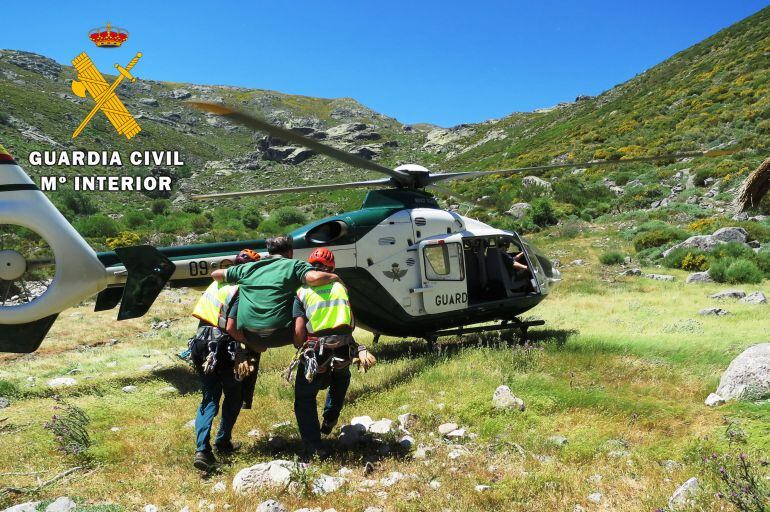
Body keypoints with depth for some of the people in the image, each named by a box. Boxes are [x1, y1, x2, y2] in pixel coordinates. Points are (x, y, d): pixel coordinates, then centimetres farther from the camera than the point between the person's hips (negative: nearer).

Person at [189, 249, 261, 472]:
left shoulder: (219, 283, 12)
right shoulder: (241, 291, -14)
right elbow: (231, 328, -20)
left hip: (202, 346, 7)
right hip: (222, 349, -7)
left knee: (209, 398, 10)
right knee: (234, 396, 15)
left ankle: (202, 449, -2)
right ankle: (223, 441, 25)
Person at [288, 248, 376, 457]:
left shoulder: (302, 292, 4)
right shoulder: (340, 286, 14)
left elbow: (299, 332, -3)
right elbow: (352, 324, 12)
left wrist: (301, 350, 14)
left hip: (316, 352, -3)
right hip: (344, 351, 3)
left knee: (304, 399, 11)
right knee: (340, 380, 35)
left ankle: (313, 447, 3)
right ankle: (329, 422, 38)